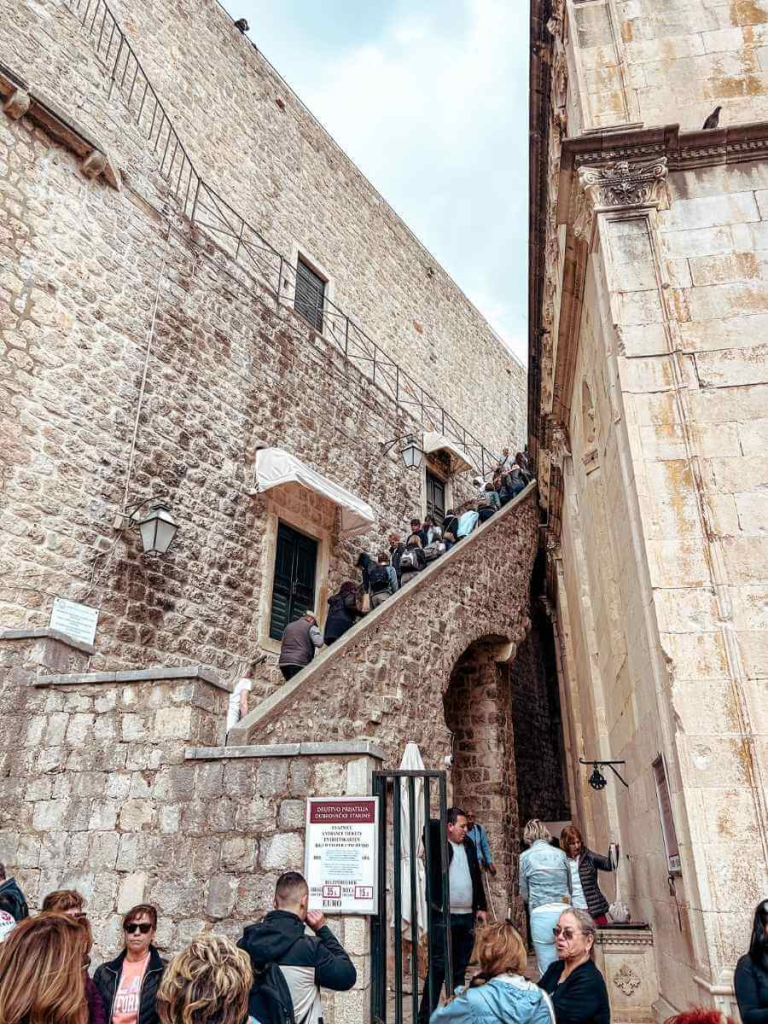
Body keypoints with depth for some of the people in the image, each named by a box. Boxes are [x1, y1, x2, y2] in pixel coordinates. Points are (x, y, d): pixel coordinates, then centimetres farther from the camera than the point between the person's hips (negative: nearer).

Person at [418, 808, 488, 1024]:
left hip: (467, 917, 6)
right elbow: (429, 826, -26)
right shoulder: (438, 843, -6)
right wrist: (445, 825, -12)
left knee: (460, 968, 13)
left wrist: (481, 907, 15)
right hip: (443, 916, -6)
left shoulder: (469, 845, 10)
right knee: (438, 967, -4)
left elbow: (477, 877, 16)